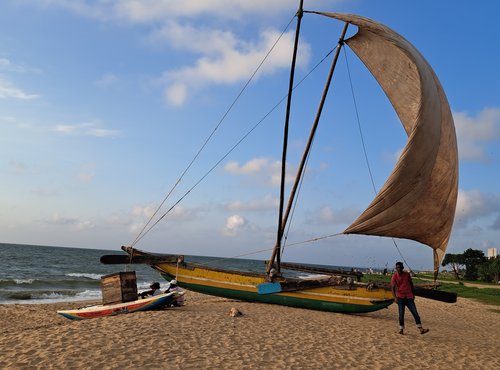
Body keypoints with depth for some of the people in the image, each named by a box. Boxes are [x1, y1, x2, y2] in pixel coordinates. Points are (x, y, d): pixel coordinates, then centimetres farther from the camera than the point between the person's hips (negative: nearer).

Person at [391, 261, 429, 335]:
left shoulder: (407, 274, 5)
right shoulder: (394, 276, -5)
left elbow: (411, 284, 17)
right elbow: (393, 288, -9)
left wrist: (413, 294, 17)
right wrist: (395, 297, -19)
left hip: (409, 297, 2)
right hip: (400, 297, -2)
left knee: (415, 313, -2)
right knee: (401, 313, -1)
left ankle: (421, 329, -2)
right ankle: (401, 329, 10)